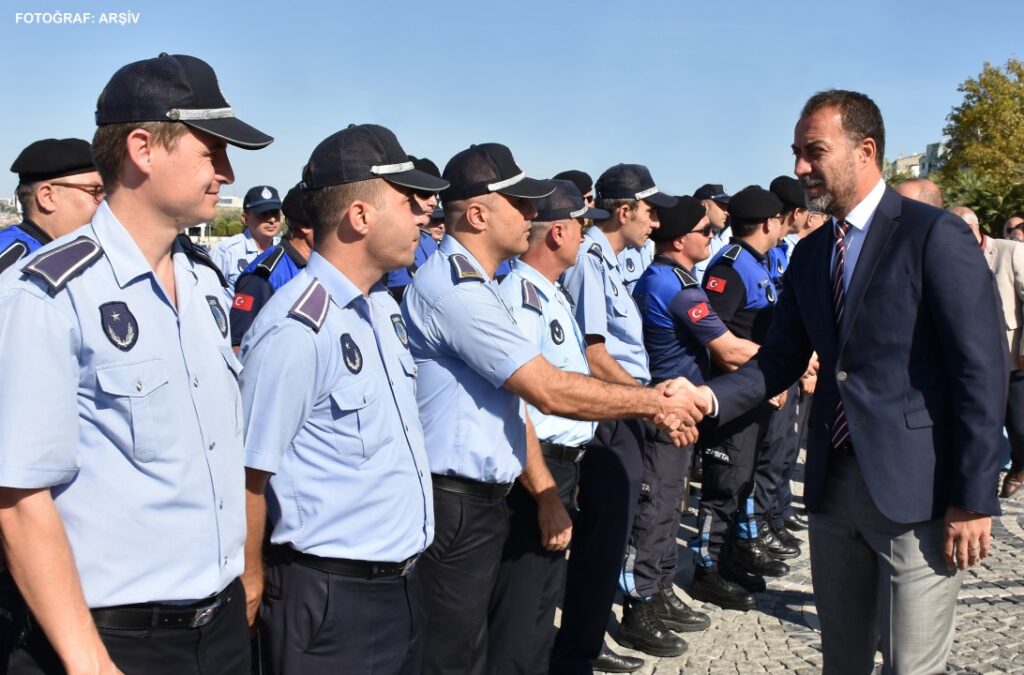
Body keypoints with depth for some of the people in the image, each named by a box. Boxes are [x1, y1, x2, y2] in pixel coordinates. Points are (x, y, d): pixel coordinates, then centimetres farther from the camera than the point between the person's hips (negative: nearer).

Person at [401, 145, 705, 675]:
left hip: (481, 501, 10)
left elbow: (512, 400, 14)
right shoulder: (453, 287, -19)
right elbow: (550, 391, -21)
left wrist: (546, 493, 11)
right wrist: (655, 402, -10)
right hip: (453, 507, -10)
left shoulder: (476, 284, 14)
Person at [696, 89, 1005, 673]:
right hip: (832, 486, 6)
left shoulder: (937, 236, -11)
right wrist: (709, 398, -9)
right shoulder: (809, 254, 10)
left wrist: (974, 500, -15)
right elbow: (782, 360, 9)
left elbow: (983, 373, -13)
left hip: (915, 491, -6)